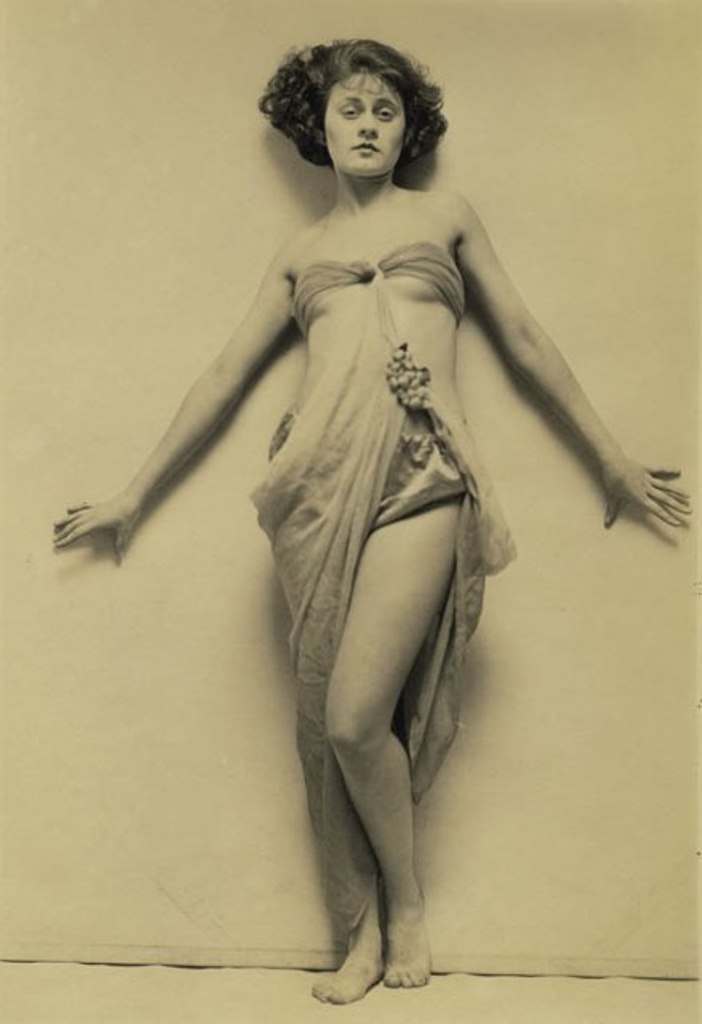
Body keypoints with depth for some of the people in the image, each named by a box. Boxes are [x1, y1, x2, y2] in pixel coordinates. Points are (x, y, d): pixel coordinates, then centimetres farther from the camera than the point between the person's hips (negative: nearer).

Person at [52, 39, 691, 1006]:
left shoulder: (446, 216, 19)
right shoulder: (301, 252, 22)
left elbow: (525, 341, 19)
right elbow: (227, 374, 20)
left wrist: (615, 460, 19)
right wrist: (134, 494, 19)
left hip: (421, 473, -2)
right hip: (321, 478, 2)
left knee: (356, 718, -13)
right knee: (331, 723, 1)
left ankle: (402, 909, 12)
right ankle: (371, 925, 18)